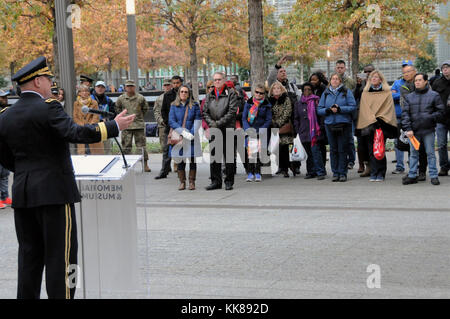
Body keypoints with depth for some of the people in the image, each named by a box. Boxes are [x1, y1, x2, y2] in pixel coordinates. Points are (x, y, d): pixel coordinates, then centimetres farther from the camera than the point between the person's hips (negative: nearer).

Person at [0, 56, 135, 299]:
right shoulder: (48, 108, -12)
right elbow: (75, 133, -25)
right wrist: (114, 126, -19)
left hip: (22, 194, 7)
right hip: (54, 191, -7)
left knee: (29, 254, 12)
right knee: (59, 254, -1)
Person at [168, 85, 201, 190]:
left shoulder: (194, 105, 5)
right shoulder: (174, 106, 6)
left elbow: (198, 121, -1)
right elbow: (171, 121, -2)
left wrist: (191, 133, -14)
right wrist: (183, 132, -14)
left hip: (191, 137, -1)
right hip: (178, 137, 1)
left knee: (192, 159, 1)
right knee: (180, 160, 3)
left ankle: (192, 182, 9)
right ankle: (182, 182, 11)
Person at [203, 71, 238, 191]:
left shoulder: (231, 94, 0)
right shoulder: (209, 96, 15)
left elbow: (232, 111, -9)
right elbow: (205, 112, 12)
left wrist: (219, 123, -14)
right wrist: (211, 123, -6)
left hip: (228, 129, -4)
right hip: (213, 130, 4)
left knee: (228, 156, -1)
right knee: (214, 156, 5)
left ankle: (229, 182, 5)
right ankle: (216, 181, 12)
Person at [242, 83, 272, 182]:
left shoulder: (267, 105, 4)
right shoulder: (248, 103, 7)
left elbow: (268, 120, 2)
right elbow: (244, 118, 7)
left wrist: (260, 131, -9)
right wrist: (247, 129, -8)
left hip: (261, 131, -1)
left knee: (259, 151, -9)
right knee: (249, 151, -6)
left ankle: (257, 173, -3)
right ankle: (250, 173, -2)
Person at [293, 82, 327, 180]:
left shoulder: (316, 101, 3)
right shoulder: (298, 104, 15)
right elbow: (296, 118, 18)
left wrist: (321, 128, -7)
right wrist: (298, 130, 9)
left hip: (315, 132, -4)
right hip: (304, 132, 4)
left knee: (315, 151, -13)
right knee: (309, 153, 8)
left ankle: (320, 172, -10)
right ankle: (311, 172, 16)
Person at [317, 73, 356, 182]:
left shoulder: (346, 92, 4)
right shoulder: (326, 93, 13)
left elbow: (353, 107, -4)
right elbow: (319, 109, 10)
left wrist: (339, 109, -14)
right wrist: (328, 110, -9)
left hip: (344, 124, -3)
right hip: (330, 124, 3)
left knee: (342, 149, -3)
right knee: (333, 150, 4)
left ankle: (343, 173, 3)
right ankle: (335, 173, 11)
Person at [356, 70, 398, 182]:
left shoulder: (387, 93, 8)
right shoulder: (365, 94, 14)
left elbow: (388, 108, 0)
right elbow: (365, 110, 6)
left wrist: (379, 119, -12)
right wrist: (372, 120, -8)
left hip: (382, 125, -2)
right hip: (369, 125, 2)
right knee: (371, 150, -1)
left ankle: (380, 174, -3)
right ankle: (374, 174, 3)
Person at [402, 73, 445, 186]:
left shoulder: (434, 95, 2)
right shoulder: (409, 97, 9)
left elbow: (440, 111, 2)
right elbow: (405, 113, 5)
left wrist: (429, 118, -13)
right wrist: (408, 129, -5)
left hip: (428, 130, -2)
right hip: (414, 131, 3)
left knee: (430, 153, 2)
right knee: (413, 153, 8)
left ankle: (433, 176, 8)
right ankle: (412, 175, 14)